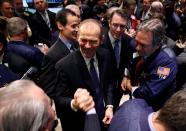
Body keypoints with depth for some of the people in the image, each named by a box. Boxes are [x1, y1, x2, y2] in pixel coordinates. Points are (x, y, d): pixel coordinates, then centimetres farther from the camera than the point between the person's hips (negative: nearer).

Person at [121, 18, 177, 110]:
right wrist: (126, 76, -2)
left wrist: (130, 87, -14)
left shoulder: (167, 62, -28)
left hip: (152, 109, -5)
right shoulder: (139, 51, -9)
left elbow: (149, 94, -29)